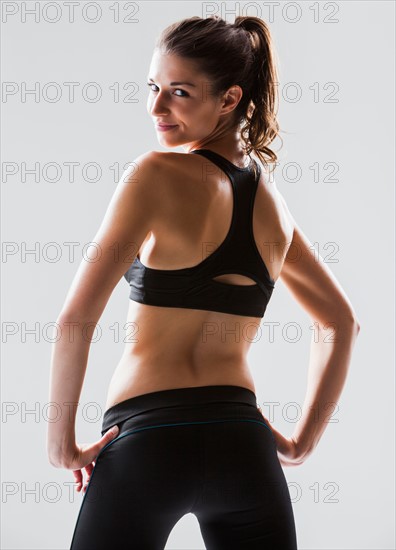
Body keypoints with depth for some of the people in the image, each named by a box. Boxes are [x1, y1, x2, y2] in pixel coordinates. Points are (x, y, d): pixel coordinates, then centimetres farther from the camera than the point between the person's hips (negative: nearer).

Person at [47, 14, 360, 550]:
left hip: (150, 438, -5)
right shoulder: (273, 200, 11)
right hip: (244, 445, 5)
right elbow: (342, 324, 21)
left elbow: (76, 318, -16)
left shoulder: (158, 174, -9)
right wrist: (301, 442, 20)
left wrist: (61, 443, -5)